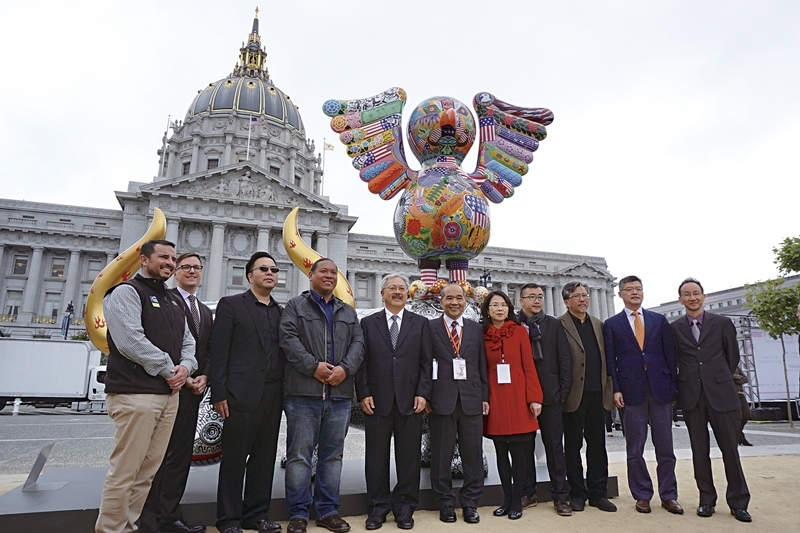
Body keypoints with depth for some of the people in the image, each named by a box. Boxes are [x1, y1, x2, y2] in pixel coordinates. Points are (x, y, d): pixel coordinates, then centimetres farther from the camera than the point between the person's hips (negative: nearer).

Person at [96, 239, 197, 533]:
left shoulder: (173, 301, 21)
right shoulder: (126, 292, -3)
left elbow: (187, 341, 19)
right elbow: (130, 340, -16)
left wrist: (185, 367, -1)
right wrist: (168, 369, -11)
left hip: (169, 394, 8)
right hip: (136, 394, -8)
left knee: (148, 471, 11)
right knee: (124, 471, -4)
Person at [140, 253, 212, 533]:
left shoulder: (206, 312, 19)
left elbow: (209, 351, 15)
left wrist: (204, 376, -3)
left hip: (193, 389, 7)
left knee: (181, 454, 11)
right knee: (160, 453, -3)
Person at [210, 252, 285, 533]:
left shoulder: (281, 311, 13)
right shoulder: (231, 305, 1)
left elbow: (284, 352, 10)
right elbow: (219, 352, -5)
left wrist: (285, 392, 3)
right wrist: (219, 394, -11)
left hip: (273, 395, 5)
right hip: (241, 393, -4)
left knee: (264, 458, 11)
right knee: (234, 459, 5)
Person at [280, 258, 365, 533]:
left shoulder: (349, 312, 18)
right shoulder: (295, 305, 6)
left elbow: (358, 343, 8)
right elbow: (288, 338, -7)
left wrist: (345, 368, -9)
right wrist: (313, 366, -16)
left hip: (340, 394, 4)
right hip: (304, 392, -3)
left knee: (333, 455, 11)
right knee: (299, 454, 2)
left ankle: (328, 511, 22)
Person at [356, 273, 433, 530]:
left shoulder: (421, 323, 8)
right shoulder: (368, 323, 7)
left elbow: (426, 362, 4)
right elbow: (362, 361, 4)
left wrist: (422, 394, -5)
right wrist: (363, 394, -4)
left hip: (410, 401, 0)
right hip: (377, 401, 0)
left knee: (409, 457, 7)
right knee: (376, 458, 8)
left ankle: (405, 508, 22)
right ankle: (377, 508, 22)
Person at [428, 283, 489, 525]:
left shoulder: (476, 329, 11)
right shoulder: (430, 328, 2)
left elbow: (482, 366, 10)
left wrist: (485, 396, 5)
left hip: (471, 399, 2)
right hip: (441, 399, -2)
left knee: (473, 454, 7)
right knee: (441, 455, 7)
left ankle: (470, 503, 22)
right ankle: (445, 503, 22)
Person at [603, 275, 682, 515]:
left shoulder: (659, 320, 10)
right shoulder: (612, 324, 4)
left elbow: (670, 354, 7)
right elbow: (610, 360, 0)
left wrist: (673, 385, 1)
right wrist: (616, 390, -7)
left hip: (660, 388, 2)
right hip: (631, 390, -1)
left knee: (665, 447, 7)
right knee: (635, 449, 5)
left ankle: (668, 495, 20)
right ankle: (642, 495, 17)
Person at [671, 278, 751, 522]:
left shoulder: (723, 323, 3)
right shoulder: (674, 329, 3)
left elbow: (733, 356, 11)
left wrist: (720, 380, 13)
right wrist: (681, 386, 6)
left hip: (721, 394, 0)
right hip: (691, 397, 1)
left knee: (730, 449, 4)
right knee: (699, 450, 7)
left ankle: (738, 502, 17)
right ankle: (707, 499, 17)